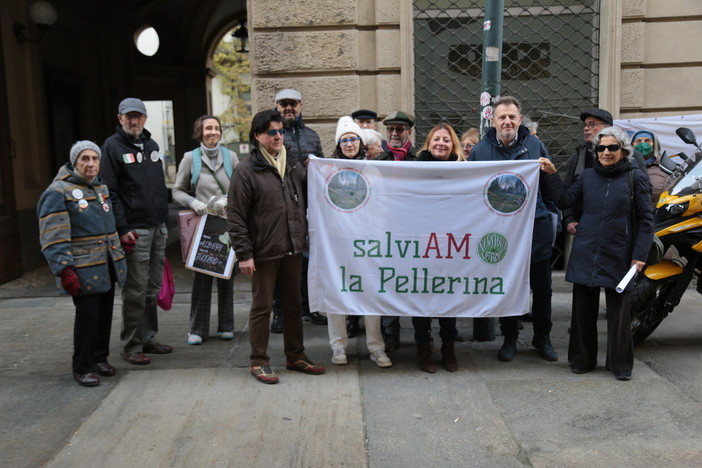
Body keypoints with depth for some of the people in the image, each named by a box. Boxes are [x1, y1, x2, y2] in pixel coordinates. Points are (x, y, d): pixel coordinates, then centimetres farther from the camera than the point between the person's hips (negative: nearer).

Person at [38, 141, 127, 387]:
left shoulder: (101, 188, 16)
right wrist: (64, 270, -21)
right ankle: (82, 367, 11)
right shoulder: (58, 192, -9)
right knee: (87, 315, -5)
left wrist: (119, 256, 24)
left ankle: (100, 358, 28)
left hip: (107, 267, 7)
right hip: (83, 270, -7)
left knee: (105, 314, 11)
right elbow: (54, 238, -15)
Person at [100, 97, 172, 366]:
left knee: (153, 287, 11)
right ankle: (131, 346, 6)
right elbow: (110, 192, -11)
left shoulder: (151, 144, 17)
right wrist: (122, 229, -17)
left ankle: (148, 338, 22)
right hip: (134, 230, -7)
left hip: (157, 228, 7)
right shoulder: (112, 146, -4)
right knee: (135, 290, -4)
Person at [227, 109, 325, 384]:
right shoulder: (247, 170, -7)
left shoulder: (294, 166, 10)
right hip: (264, 252, -5)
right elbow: (235, 216, -9)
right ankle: (259, 362, 19)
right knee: (262, 306, 5)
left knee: (293, 304, 15)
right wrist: (244, 254, -13)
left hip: (293, 249, 6)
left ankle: (296, 356, 29)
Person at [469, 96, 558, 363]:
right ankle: (509, 338, 26)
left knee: (542, 287, 10)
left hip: (536, 226, 0)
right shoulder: (480, 150, 3)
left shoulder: (535, 145, 3)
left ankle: (542, 336, 28)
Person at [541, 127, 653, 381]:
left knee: (618, 310, 6)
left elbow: (646, 219, -1)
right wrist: (553, 176, -7)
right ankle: (582, 359, 23)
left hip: (618, 255, -2)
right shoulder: (587, 176, 8)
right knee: (583, 309, 8)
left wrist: (640, 254, -7)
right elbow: (565, 200, 2)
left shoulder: (635, 178, -1)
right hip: (585, 253, 2)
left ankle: (620, 364, 22)